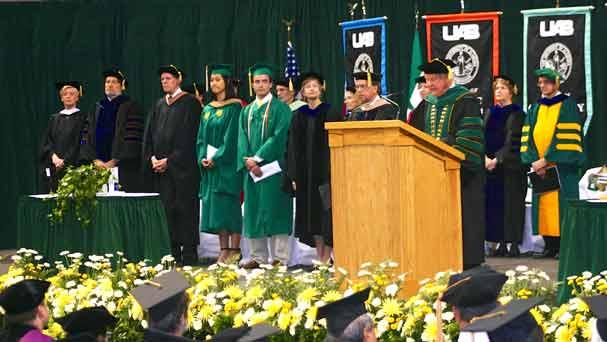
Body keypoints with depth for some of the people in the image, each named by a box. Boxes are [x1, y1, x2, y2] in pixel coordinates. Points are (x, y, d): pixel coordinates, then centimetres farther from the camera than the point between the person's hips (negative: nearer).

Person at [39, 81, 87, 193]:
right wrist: (53, 156, -10)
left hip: (73, 166, -4)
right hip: (54, 169, 4)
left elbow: (81, 142, -5)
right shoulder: (54, 119, 18)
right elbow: (46, 141, 10)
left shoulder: (82, 118, 5)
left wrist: (65, 161, -13)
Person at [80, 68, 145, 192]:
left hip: (122, 167, -5)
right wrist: (95, 160, -2)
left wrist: (114, 161, -13)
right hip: (99, 167, 5)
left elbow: (132, 140, -8)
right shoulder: (98, 108, 17)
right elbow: (88, 136, 13)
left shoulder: (131, 107, 0)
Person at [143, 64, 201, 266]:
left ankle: (188, 256, -4)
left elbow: (188, 137, -11)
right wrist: (151, 158, -2)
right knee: (167, 211, 4)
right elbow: (149, 134, 15)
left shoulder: (189, 103, -3)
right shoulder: (160, 105, 17)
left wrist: (169, 160, -14)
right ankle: (171, 256, 6)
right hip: (161, 170, 6)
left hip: (182, 169, -6)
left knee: (185, 211, -6)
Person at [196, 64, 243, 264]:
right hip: (209, 165, 7)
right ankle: (224, 249, 7)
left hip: (227, 163, -7)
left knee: (229, 205, -9)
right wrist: (203, 158, -2)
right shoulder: (208, 109, 15)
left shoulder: (234, 107, -5)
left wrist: (217, 158, -17)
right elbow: (201, 138, 14)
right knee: (214, 207, 4)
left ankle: (234, 249, -8)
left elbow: (232, 137, -12)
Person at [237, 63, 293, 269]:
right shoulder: (246, 111, 16)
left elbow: (278, 137, -10)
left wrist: (257, 158, -16)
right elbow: (242, 138, 8)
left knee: (275, 211, -6)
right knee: (253, 212, 5)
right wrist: (247, 161, -10)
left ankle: (280, 258, -4)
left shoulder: (280, 109, -1)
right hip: (251, 169, 5)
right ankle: (257, 257, 9)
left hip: (272, 166, -5)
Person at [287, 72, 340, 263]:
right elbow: (293, 147, 11)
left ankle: (326, 258, -4)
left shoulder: (330, 113, -1)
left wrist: (332, 172, -12)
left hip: (325, 169, -4)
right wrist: (294, 175, 3)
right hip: (305, 172, 4)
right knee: (312, 216, 4)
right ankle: (320, 257, 9)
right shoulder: (298, 116, 11)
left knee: (326, 215, -6)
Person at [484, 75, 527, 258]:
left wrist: (497, 159, -17)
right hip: (491, 165, 6)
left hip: (510, 165, -5)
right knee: (495, 205, 2)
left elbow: (513, 142, -10)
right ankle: (501, 243, 5)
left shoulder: (516, 114, -3)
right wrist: (485, 157, -7)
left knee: (511, 204, -6)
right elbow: (483, 136, 9)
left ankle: (514, 244, -4)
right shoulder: (491, 113, 15)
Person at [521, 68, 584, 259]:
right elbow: (528, 137, 8)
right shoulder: (535, 109, 16)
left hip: (561, 165, -5)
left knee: (561, 205, -8)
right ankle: (550, 247, 5)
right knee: (543, 206, 2)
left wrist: (546, 160, -16)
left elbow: (565, 138, -11)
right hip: (540, 166, 5)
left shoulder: (567, 106, -2)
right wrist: (534, 161, -8)